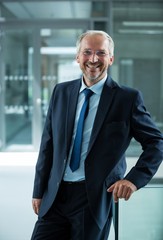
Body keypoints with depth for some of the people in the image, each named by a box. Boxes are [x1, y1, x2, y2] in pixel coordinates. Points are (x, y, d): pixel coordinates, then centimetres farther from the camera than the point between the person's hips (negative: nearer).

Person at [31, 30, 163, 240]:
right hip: (55, 195, 3)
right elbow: (48, 144, 10)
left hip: (95, 198, -3)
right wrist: (39, 191, 9)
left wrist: (134, 179, -14)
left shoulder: (127, 98, -5)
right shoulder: (61, 92, 7)